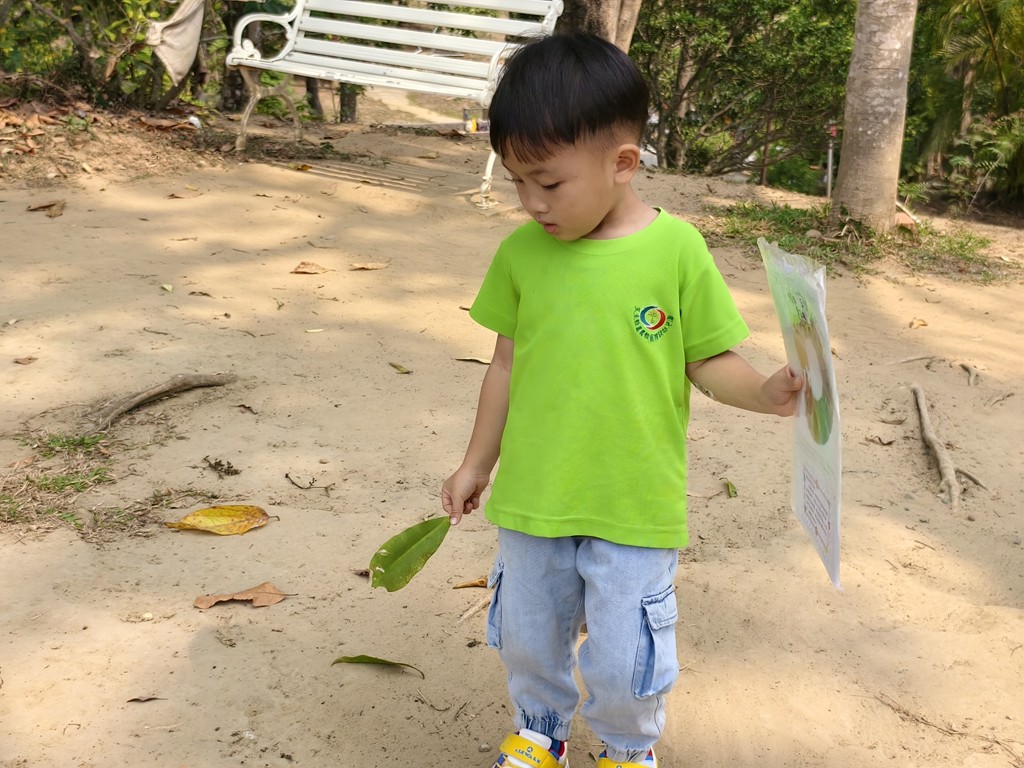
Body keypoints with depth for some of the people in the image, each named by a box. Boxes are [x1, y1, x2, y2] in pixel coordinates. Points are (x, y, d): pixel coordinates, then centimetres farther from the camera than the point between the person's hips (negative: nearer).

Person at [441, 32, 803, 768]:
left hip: (635, 509, -3)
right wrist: (478, 463, 13)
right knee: (528, 638, 20)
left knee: (625, 660, 6)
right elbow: (508, 362, 7)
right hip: (532, 499, 3)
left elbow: (709, 361, -4)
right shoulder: (522, 251, -3)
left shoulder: (676, 249, -12)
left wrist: (766, 392, -24)